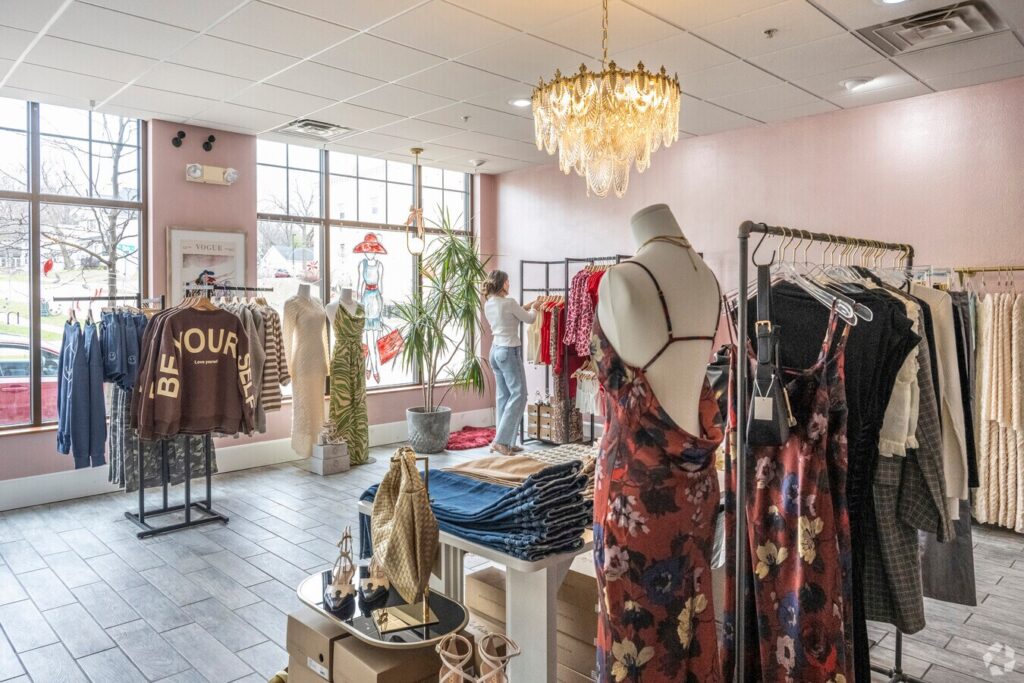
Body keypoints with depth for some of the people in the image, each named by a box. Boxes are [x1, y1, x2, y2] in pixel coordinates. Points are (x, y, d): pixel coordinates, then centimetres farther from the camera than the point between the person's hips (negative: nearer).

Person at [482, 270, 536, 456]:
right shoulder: (509, 303, -15)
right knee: (518, 395, -3)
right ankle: (500, 440, -8)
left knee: (503, 396, 11)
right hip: (509, 351, -9)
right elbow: (529, 319, -1)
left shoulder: (488, 305, 7)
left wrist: (525, 307, 26)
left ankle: (506, 442, 13)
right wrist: (534, 308, 19)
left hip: (495, 350, 9)